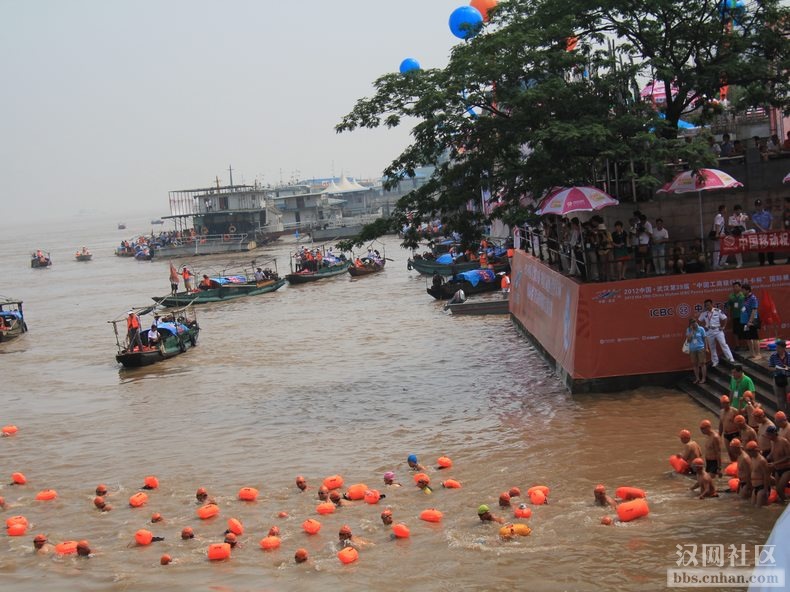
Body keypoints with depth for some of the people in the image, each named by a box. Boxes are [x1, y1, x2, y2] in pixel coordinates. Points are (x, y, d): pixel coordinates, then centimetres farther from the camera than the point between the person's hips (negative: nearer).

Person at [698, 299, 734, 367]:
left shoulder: (717, 311, -8)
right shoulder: (704, 313, -1)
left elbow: (725, 318, 0)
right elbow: (700, 321, 14)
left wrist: (723, 327, -3)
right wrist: (704, 327, 4)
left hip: (718, 330, -3)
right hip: (709, 331, 3)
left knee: (723, 344, -9)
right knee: (712, 347, 8)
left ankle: (731, 359, -8)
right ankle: (715, 361, 18)